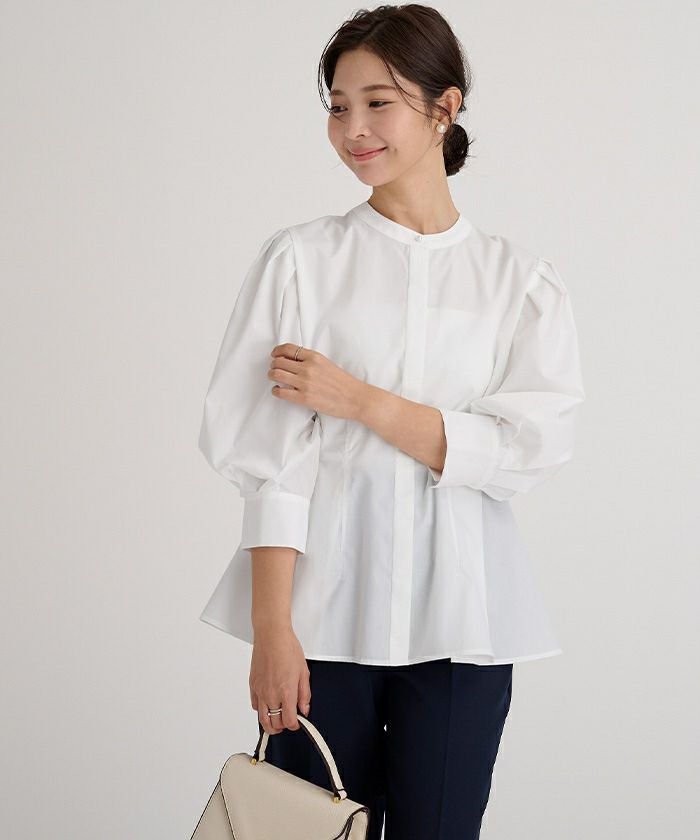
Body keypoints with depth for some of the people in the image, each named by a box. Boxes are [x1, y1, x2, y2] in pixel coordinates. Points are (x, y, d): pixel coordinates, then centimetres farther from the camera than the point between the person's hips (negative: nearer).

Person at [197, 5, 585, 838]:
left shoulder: (520, 281, 5)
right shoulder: (301, 259, 1)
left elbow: (526, 450, -6)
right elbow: (270, 460, -5)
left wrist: (357, 400, -12)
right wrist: (271, 631, -11)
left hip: (457, 614, 1)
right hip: (325, 606, -1)